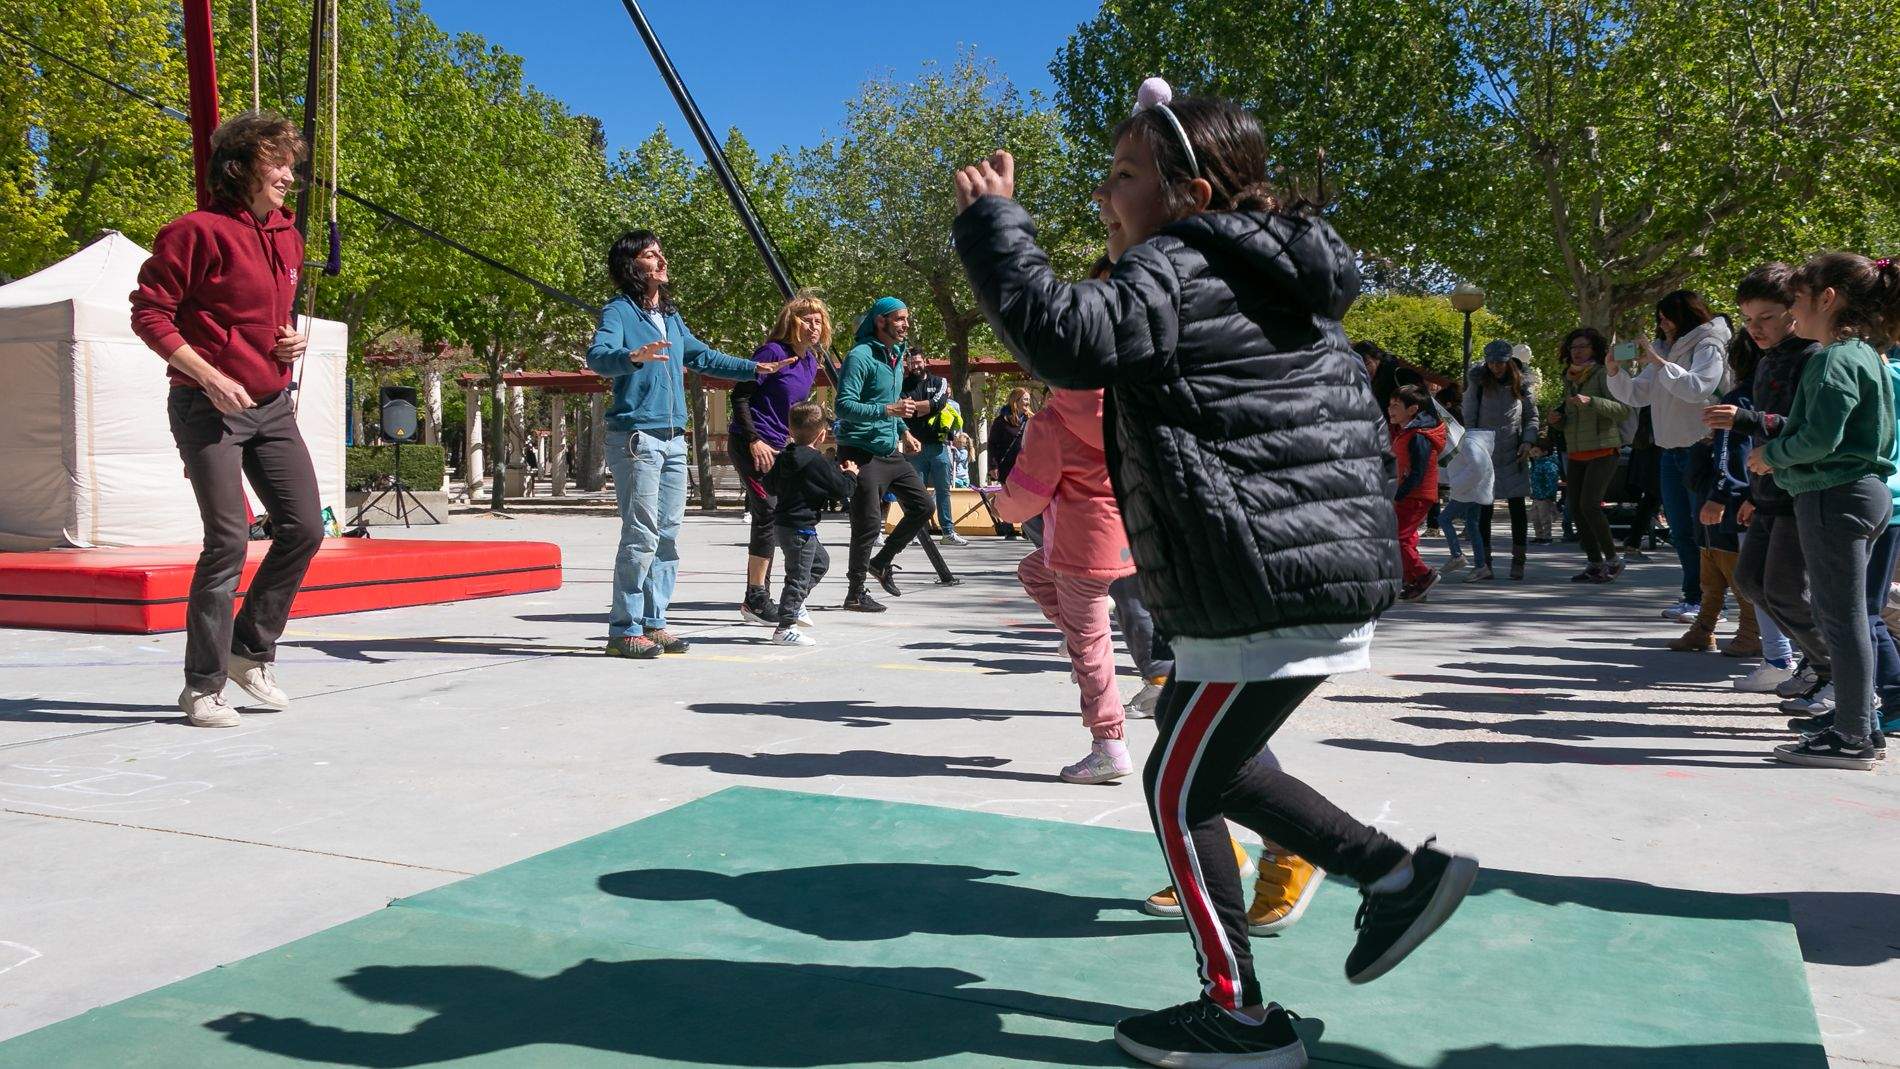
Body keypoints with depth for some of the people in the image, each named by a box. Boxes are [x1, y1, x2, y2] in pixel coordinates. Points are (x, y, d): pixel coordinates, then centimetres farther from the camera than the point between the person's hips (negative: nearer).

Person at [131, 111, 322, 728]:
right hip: (208, 407, -7)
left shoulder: (287, 237, 13)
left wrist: (292, 338, 6)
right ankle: (202, 685, 4)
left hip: (273, 405, 7)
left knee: (304, 527, 2)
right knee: (229, 540, -9)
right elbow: (149, 313, -11)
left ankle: (250, 651, 21)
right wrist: (211, 378, -17)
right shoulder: (199, 231, -10)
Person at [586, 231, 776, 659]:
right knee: (641, 535, -11)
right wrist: (634, 356, -45)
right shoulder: (619, 311, -7)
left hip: (674, 439, 8)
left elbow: (702, 356, 32)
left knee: (668, 535, 9)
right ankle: (624, 629, -5)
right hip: (635, 437, -8)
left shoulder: (671, 317, 17)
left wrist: (753, 368, 36)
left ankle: (652, 622, 17)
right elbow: (597, 355, -25)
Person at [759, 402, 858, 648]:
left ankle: (794, 605, 30)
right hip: (800, 528, -10)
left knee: (820, 561, 26)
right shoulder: (818, 462, -17)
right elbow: (843, 490, -14)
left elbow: (770, 486, 19)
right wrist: (850, 474, 6)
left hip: (782, 524, 10)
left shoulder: (782, 458, 7)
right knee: (799, 576, -4)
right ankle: (785, 628, -2)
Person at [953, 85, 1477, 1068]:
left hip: (1273, 588, -10)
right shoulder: (1271, 274, 18)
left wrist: (991, 218, -19)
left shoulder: (1178, 267, -12)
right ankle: (1399, 874, 22)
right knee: (1206, 763, 21)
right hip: (1331, 569, 10)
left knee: (1179, 788, 3)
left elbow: (1067, 338, -28)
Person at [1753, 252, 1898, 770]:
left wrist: (1773, 454, -7)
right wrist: (1782, 434, 12)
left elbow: (1821, 438, -23)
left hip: (1834, 497, -10)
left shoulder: (1836, 360, -15)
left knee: (1841, 618, -5)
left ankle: (1851, 738, 1)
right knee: (1842, 618, 15)